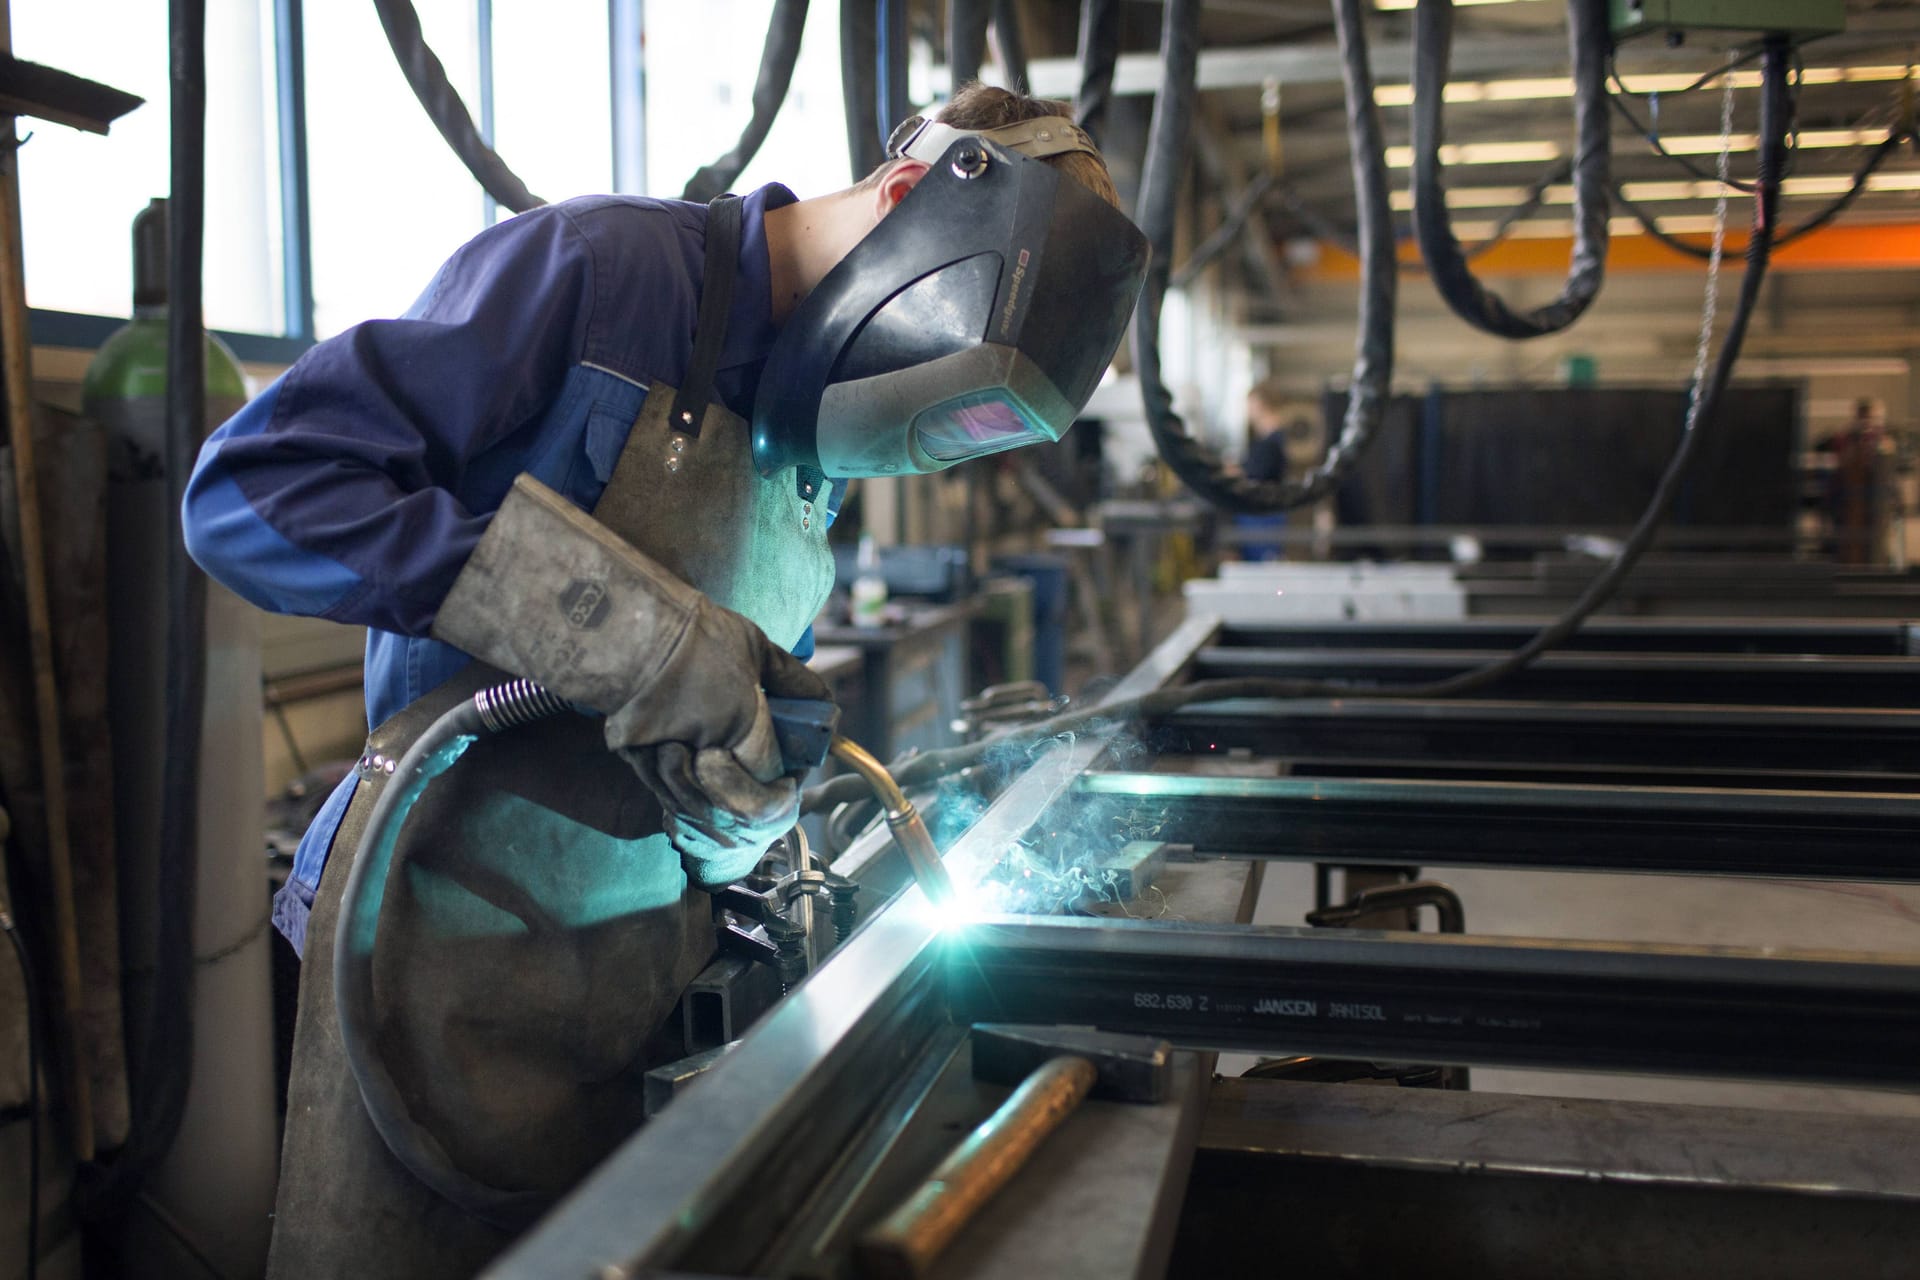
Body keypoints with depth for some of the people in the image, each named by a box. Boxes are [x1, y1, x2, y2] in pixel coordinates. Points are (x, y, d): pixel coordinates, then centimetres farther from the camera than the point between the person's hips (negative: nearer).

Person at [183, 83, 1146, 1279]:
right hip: (464, 958, -6)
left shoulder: (811, 445, 9)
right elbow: (254, 489, -20)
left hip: (657, 960, 7)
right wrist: (616, 627, -26)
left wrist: (745, 818, -5)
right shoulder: (593, 268, -14)